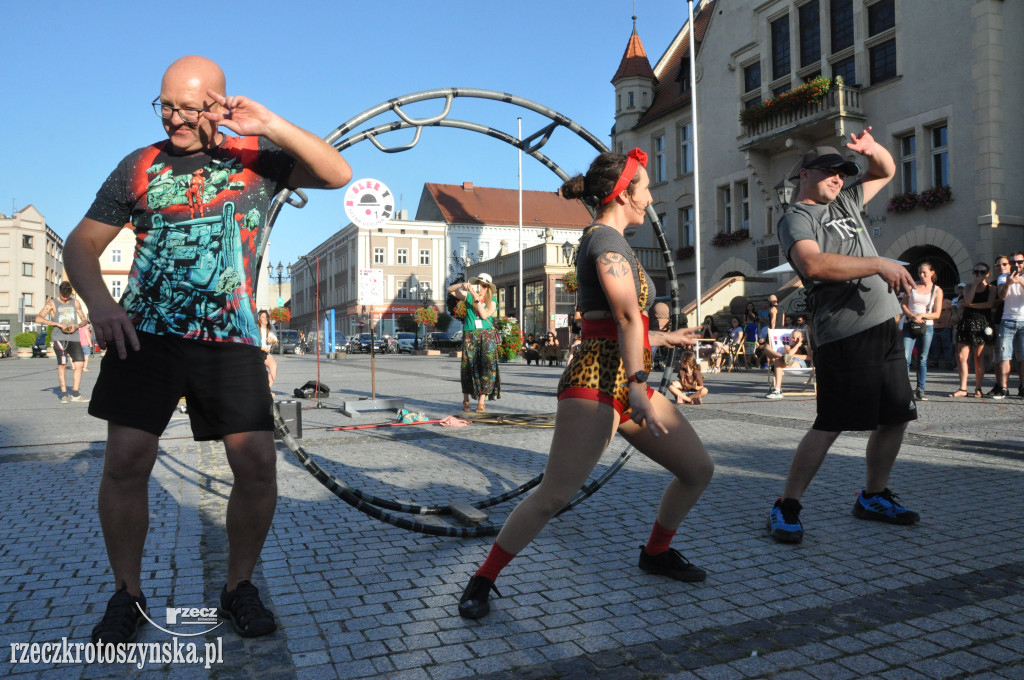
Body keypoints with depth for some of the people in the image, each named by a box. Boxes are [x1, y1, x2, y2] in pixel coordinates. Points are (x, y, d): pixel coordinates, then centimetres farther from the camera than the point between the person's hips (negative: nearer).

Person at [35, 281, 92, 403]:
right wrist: (58, 324, -16)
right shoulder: (52, 303, 4)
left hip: (74, 337, 3)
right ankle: (64, 394, -2)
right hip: (59, 337, -3)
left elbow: (84, 320, 19)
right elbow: (38, 318, -8)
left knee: (79, 364, -5)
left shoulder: (75, 302, 15)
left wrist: (76, 326, -4)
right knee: (62, 365, -11)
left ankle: (75, 394, 5)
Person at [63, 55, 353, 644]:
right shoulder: (141, 166, 10)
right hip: (146, 331, 1)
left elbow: (339, 174, -9)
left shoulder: (256, 155, 6)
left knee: (258, 464, -8)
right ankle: (128, 595, 15)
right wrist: (100, 302, -6)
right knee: (127, 459, -7)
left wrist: (270, 125, -21)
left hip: (231, 338, -1)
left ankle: (239, 587, 14)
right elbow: (82, 244, 13)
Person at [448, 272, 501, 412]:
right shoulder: (468, 296, 9)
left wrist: (476, 297, -13)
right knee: (468, 367, -2)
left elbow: (484, 315, -7)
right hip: (469, 335, 0)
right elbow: (450, 289, 4)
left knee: (487, 366, -10)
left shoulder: (492, 300, 9)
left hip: (487, 335, 0)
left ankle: (481, 402, -7)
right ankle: (466, 401, 9)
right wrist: (463, 285, -12)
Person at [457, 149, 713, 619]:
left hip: (625, 381, 10)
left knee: (699, 469, 11)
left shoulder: (603, 240, 22)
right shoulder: (606, 238, -9)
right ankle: (482, 582, 4)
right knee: (554, 495, -12)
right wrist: (638, 385, -30)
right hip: (596, 381, -10)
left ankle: (656, 554, 31)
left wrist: (663, 338, 40)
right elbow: (627, 317, -22)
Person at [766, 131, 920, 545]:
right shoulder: (796, 219, -4)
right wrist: (879, 265, -24)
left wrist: (871, 147, 10)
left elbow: (886, 172, 32)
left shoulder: (845, 203, 21)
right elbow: (812, 264, -24)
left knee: (896, 416, 12)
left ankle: (873, 496, 28)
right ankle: (786, 509, -2)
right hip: (844, 336, -9)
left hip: (885, 327, 9)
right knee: (830, 425, -11)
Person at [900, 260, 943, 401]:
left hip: (927, 327, 0)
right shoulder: (912, 286, 9)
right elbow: (903, 305, 5)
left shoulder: (937, 290, 6)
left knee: (922, 359, 4)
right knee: (906, 358, -10)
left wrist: (922, 315, -15)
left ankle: (920, 390, 9)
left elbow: (937, 314, 1)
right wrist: (913, 316, -12)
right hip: (909, 326, 0)